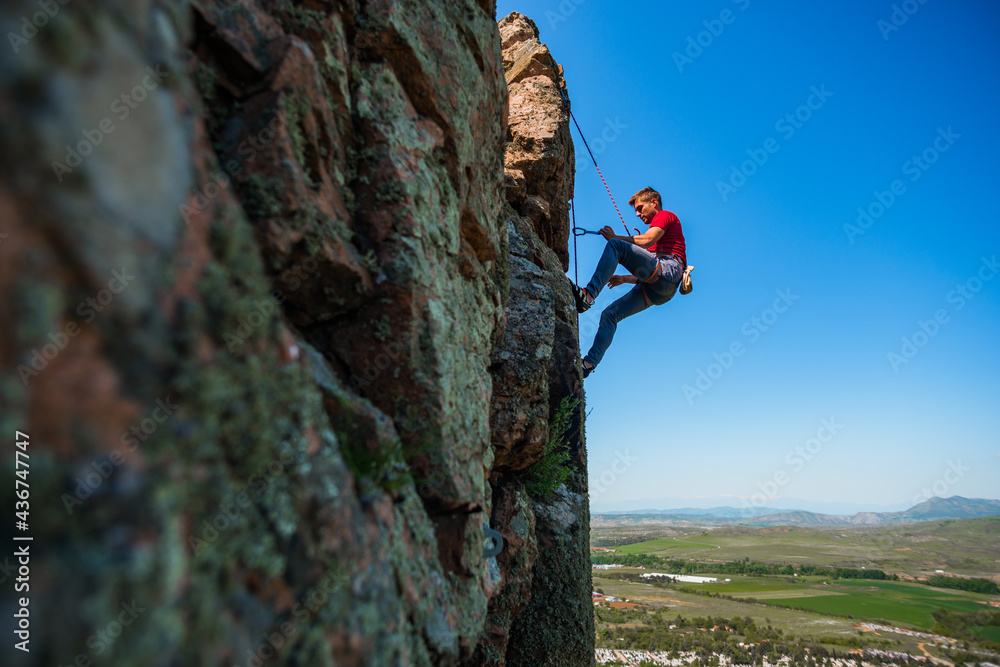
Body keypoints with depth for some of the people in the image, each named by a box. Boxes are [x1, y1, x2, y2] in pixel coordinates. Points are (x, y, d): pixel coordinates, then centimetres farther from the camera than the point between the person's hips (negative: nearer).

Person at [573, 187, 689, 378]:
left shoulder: (666, 215, 14)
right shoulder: (658, 228, 38)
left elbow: (647, 240, -8)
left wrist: (614, 237, 1)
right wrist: (624, 279, 24)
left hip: (668, 272, -9)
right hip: (657, 290, 9)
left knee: (615, 245, -22)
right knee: (610, 314, -2)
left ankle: (588, 294, -38)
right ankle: (589, 363, -11)